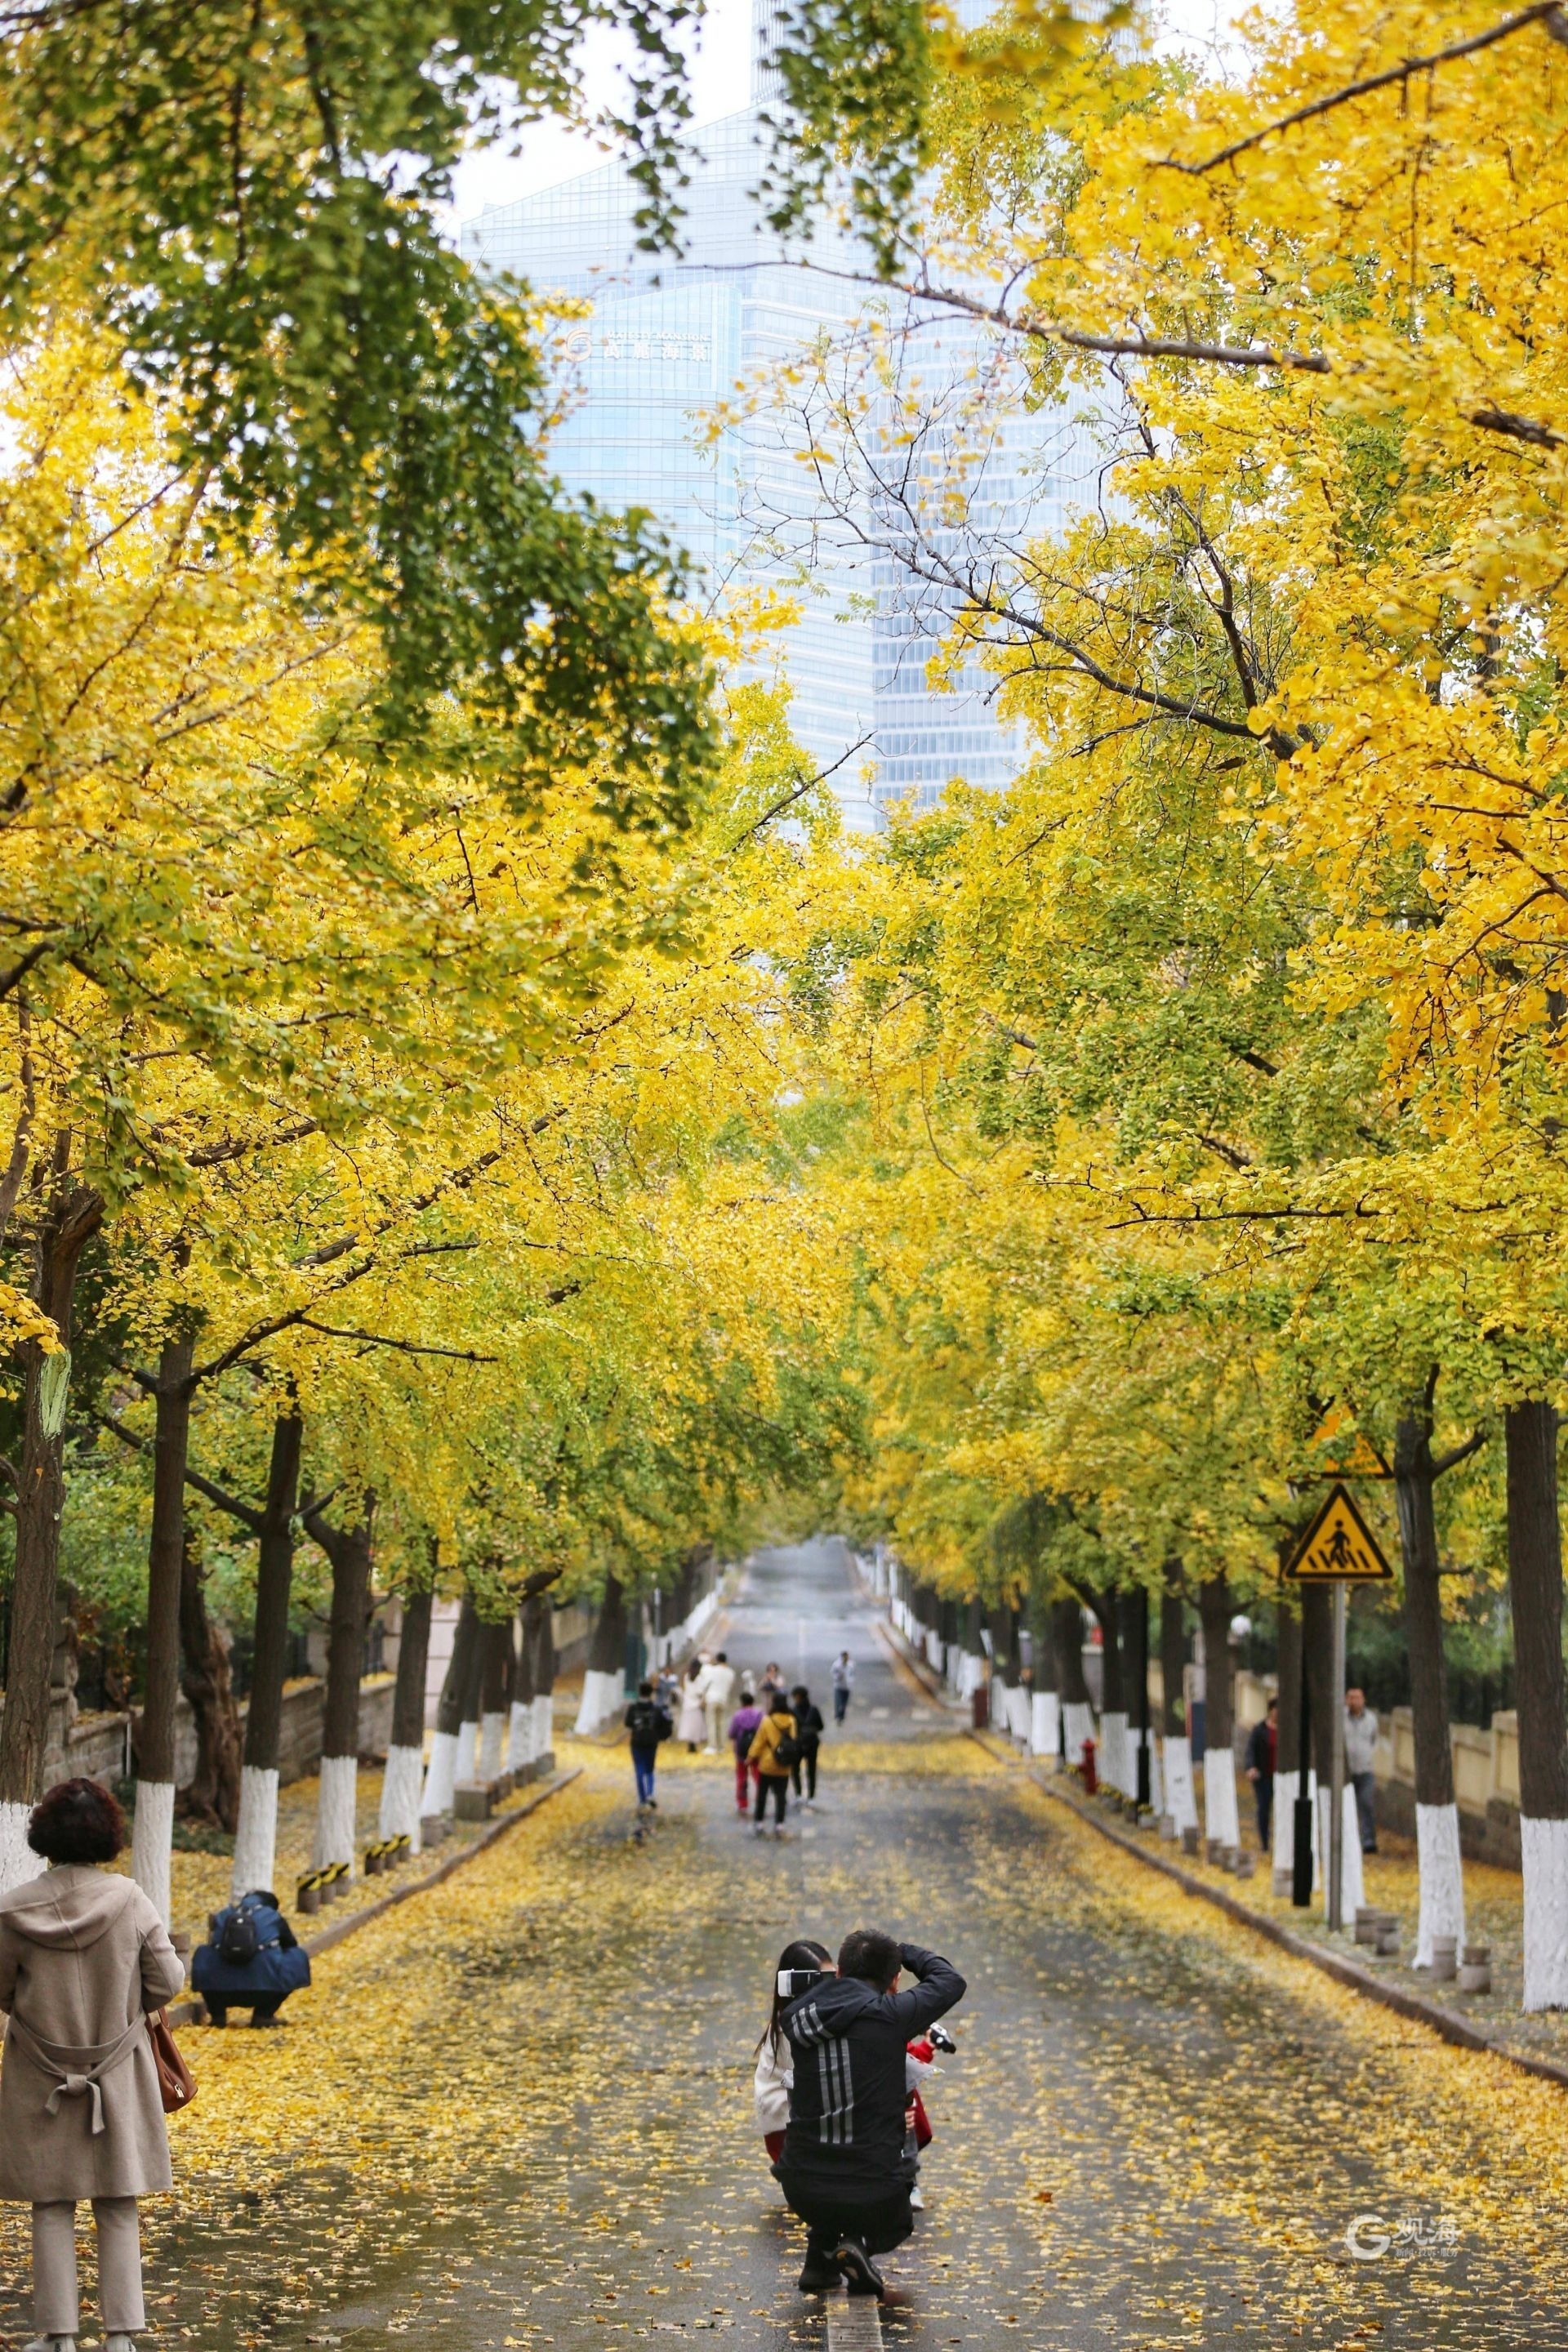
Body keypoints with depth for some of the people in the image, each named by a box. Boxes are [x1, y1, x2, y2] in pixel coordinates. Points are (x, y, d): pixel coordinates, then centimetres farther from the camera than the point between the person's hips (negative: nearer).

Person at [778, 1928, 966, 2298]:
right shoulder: (890, 2016, -13)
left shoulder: (797, 2019, -1)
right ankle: (860, 2242, 0)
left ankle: (820, 2259, 20)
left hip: (802, 2190, 4)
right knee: (894, 2223, 32)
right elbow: (950, 1982, 5)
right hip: (874, 2194, -3)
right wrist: (905, 1952, 19)